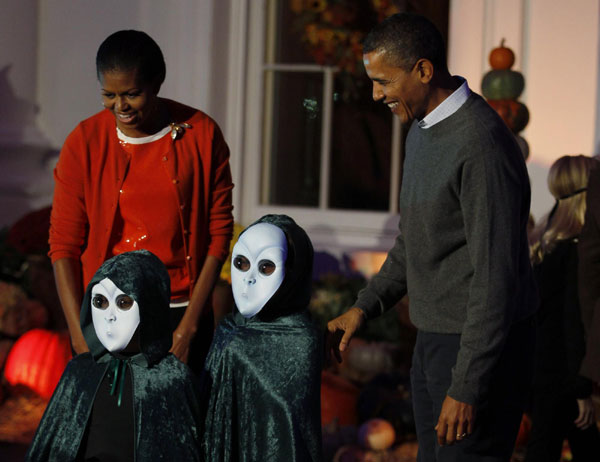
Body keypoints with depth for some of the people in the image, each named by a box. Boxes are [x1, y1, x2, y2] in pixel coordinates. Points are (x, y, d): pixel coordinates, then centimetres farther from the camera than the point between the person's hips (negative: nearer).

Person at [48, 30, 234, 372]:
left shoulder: (202, 135, -2)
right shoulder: (85, 143, -2)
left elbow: (219, 234, 0)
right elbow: (64, 244, -1)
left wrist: (188, 329, -5)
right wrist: (80, 339, -10)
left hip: (183, 315, 0)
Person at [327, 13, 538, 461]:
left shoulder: (480, 145, -22)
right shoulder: (422, 131, 10)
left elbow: (495, 276, -24)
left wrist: (467, 387, -24)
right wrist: (364, 307, 14)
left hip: (481, 345, -10)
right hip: (434, 340, 10)